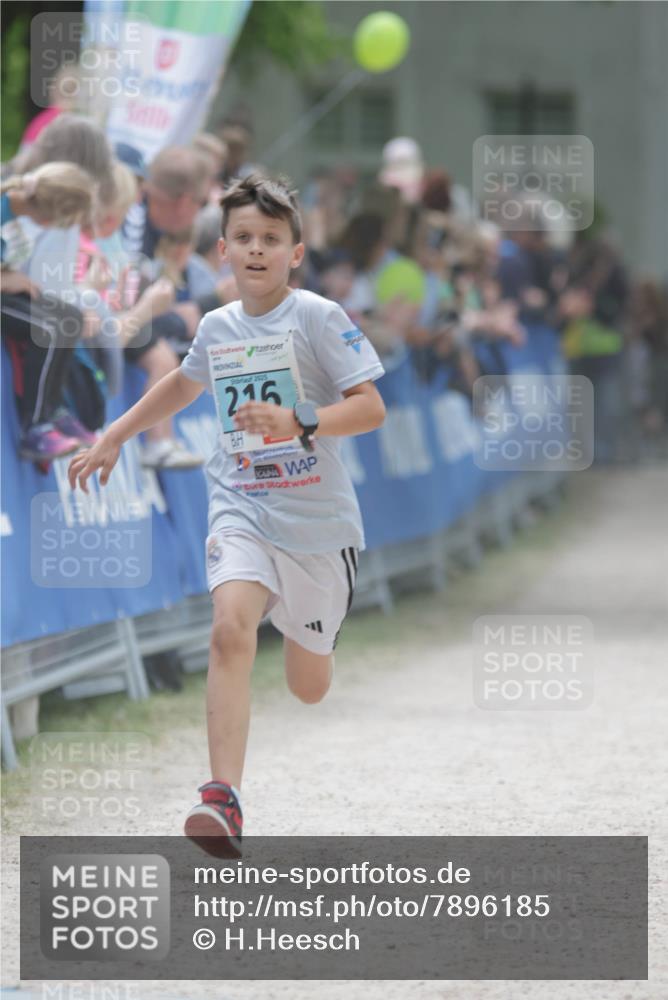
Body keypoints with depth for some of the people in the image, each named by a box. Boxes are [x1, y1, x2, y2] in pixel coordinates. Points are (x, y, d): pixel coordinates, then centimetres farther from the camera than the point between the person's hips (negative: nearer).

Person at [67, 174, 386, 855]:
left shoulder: (317, 318, -10)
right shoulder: (218, 327, 5)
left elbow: (371, 408, -15)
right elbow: (184, 384, 28)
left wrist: (298, 423, -30)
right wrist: (113, 438, 28)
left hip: (316, 515, -2)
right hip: (240, 506, 2)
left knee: (309, 689, 9)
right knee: (230, 626, -27)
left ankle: (306, 631, 50)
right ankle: (223, 800, -33)